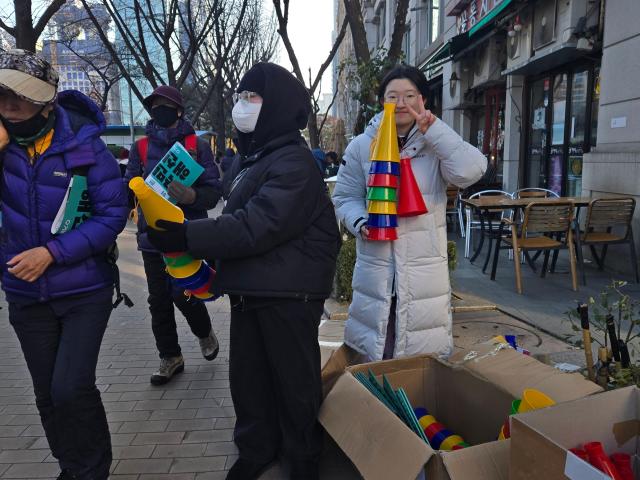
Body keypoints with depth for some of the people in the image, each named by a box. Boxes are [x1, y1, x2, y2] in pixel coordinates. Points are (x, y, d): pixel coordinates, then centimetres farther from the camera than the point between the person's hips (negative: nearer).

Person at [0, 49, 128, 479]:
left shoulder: (83, 143, -14)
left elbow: (113, 214, -14)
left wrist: (51, 253, -21)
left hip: (84, 291, -4)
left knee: (70, 388, -9)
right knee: (48, 395, 14)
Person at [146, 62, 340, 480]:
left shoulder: (294, 162, -16)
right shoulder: (250, 158, 15)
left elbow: (255, 227, -25)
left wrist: (184, 236, -25)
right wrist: (207, 258, 9)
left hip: (290, 294, -8)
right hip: (249, 289, 9)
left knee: (294, 380, 6)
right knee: (247, 376, 16)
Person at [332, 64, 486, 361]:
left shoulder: (437, 145, 3)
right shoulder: (361, 146, 5)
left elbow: (469, 172, -16)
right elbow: (345, 197, 8)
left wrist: (433, 128, -17)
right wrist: (361, 223, -12)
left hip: (425, 267, 0)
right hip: (375, 266, 1)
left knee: (425, 363, 7)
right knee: (370, 355, 10)